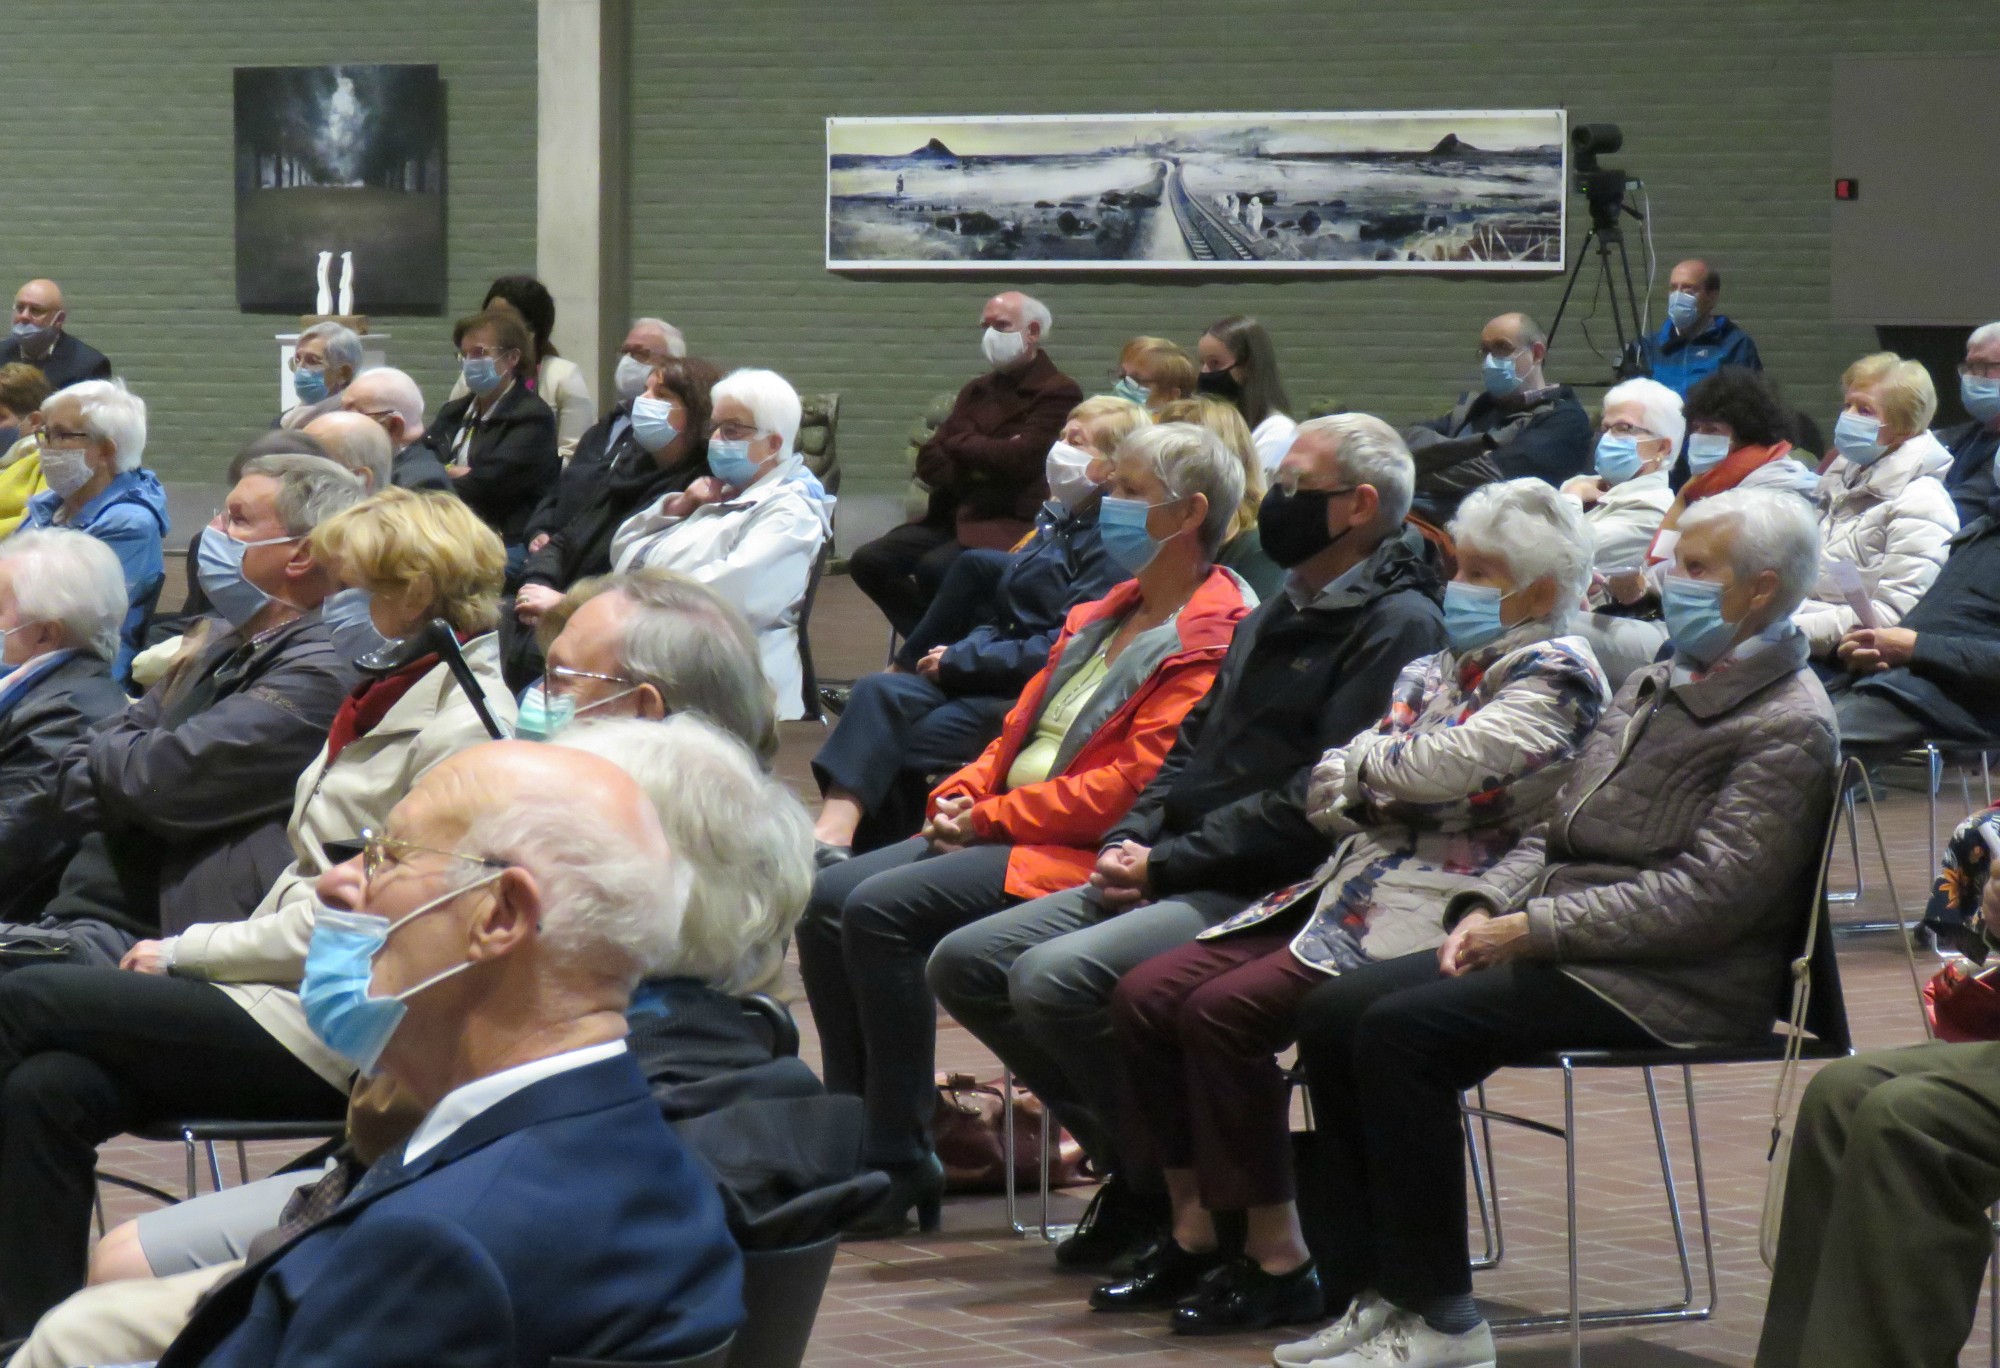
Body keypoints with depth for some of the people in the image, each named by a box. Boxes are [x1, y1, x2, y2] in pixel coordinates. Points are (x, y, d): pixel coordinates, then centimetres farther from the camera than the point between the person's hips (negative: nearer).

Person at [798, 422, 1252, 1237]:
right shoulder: (1106, 616, 20)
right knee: (827, 899, -4)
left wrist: (990, 818, -15)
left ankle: (900, 1169, -17)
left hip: (1085, 856, -10)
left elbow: (1128, 786, -19)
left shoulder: (1210, 642, -11)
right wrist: (960, 797, 2)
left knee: (882, 910, -24)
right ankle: (854, 1140, -1)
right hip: (1008, 828, 10)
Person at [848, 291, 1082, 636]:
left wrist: (958, 444, -1)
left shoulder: (1058, 393, -3)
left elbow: (1018, 460, -16)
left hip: (1009, 525, -8)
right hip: (953, 517, 8)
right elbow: (928, 460, 12)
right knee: (868, 561, -11)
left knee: (934, 567, -32)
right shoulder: (977, 391, 19)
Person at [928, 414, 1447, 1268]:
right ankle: (1131, 1163, 6)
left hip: (1271, 894, -10)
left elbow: (1320, 798, -19)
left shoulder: (1398, 626, -10)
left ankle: (1178, 1191, -11)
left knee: (1055, 975, -28)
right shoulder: (1273, 619, 22)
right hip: (1177, 878, 10)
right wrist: (1130, 842, 3)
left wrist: (1168, 863, -17)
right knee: (965, 963, 1)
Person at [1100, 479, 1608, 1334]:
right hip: (1352, 887, 9)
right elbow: (1329, 799, 14)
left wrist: (1358, 764, 1)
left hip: (1439, 911, -9)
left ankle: (1279, 1261, -14)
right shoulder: (1438, 672, 19)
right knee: (1147, 996, -4)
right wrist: (1351, 786, -9)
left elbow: (1441, 765, -19)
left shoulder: (1557, 679, -7)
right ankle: (1194, 1236, 2)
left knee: (1223, 1011, -23)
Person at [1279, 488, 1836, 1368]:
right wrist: (1487, 909, 2)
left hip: (1664, 984, -9)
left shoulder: (1789, 727, -10)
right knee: (1332, 1014, -5)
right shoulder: (1653, 688, 20)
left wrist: (1536, 929, -18)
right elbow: (1556, 833, 22)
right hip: (1562, 952, 10)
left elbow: (1709, 894, -19)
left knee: (1403, 1031, -25)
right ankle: (1373, 1292, -4)